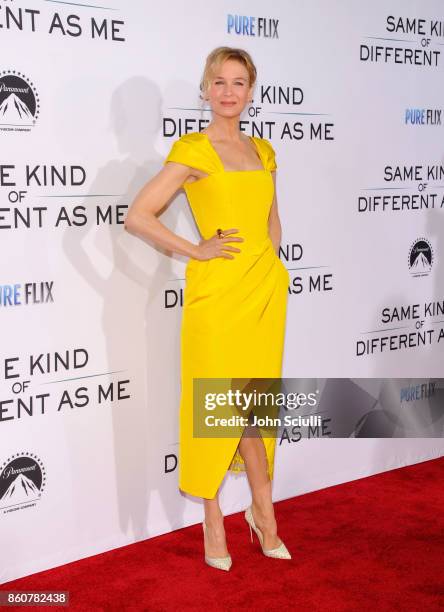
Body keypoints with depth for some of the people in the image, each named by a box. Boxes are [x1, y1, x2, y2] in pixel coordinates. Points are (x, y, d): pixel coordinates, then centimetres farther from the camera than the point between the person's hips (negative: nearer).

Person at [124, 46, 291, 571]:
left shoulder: (262, 150, 13)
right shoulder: (193, 149, -5)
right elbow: (137, 217, -11)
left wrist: (267, 263, 12)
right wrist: (197, 250, -11)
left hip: (266, 288, 5)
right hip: (217, 291, -5)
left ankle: (263, 515, 25)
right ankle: (213, 525, 17)